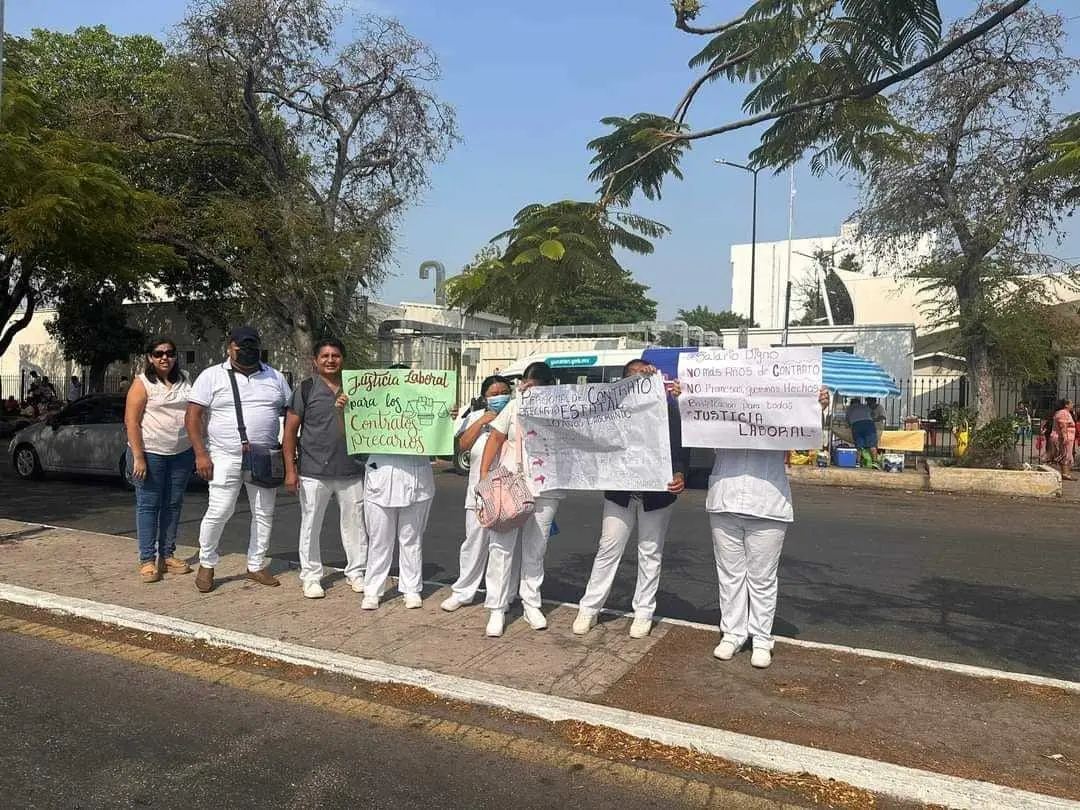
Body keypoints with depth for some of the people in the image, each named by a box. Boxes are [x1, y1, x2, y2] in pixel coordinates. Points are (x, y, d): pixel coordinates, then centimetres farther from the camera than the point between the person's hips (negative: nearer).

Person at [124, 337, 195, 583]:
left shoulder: (184, 380, 9)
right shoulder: (142, 384, -5)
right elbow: (131, 422, -10)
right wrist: (138, 457, -16)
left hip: (182, 453, 5)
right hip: (150, 453, -5)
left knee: (173, 505, 10)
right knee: (148, 505, 0)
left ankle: (167, 555, 19)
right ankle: (147, 560, 6)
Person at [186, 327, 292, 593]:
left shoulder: (275, 378, 10)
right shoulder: (212, 376, 1)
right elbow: (193, 416, -3)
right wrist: (201, 454, -11)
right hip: (226, 458, -3)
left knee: (264, 513, 8)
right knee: (219, 511, -5)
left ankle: (256, 566, 22)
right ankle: (206, 565, 15)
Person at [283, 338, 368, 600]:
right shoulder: (306, 389, 0)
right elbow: (290, 429, -1)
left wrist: (348, 410, -7)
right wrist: (290, 469, -7)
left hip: (351, 471, 3)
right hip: (313, 472, -2)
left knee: (355, 524, 8)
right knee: (311, 526, 5)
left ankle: (356, 572, 22)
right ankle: (311, 577, 18)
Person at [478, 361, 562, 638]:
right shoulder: (515, 406, 3)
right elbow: (495, 440, 5)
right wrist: (483, 475, -1)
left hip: (545, 489, 0)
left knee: (535, 551, 11)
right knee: (501, 547, 0)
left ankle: (531, 604, 25)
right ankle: (497, 609, 10)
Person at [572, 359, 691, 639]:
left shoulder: (668, 409, 2)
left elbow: (680, 446, -4)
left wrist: (679, 473, -26)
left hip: (656, 493, 0)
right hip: (619, 490, 0)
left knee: (650, 553, 10)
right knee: (608, 549, 4)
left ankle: (643, 612, 23)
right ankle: (589, 609, 14)